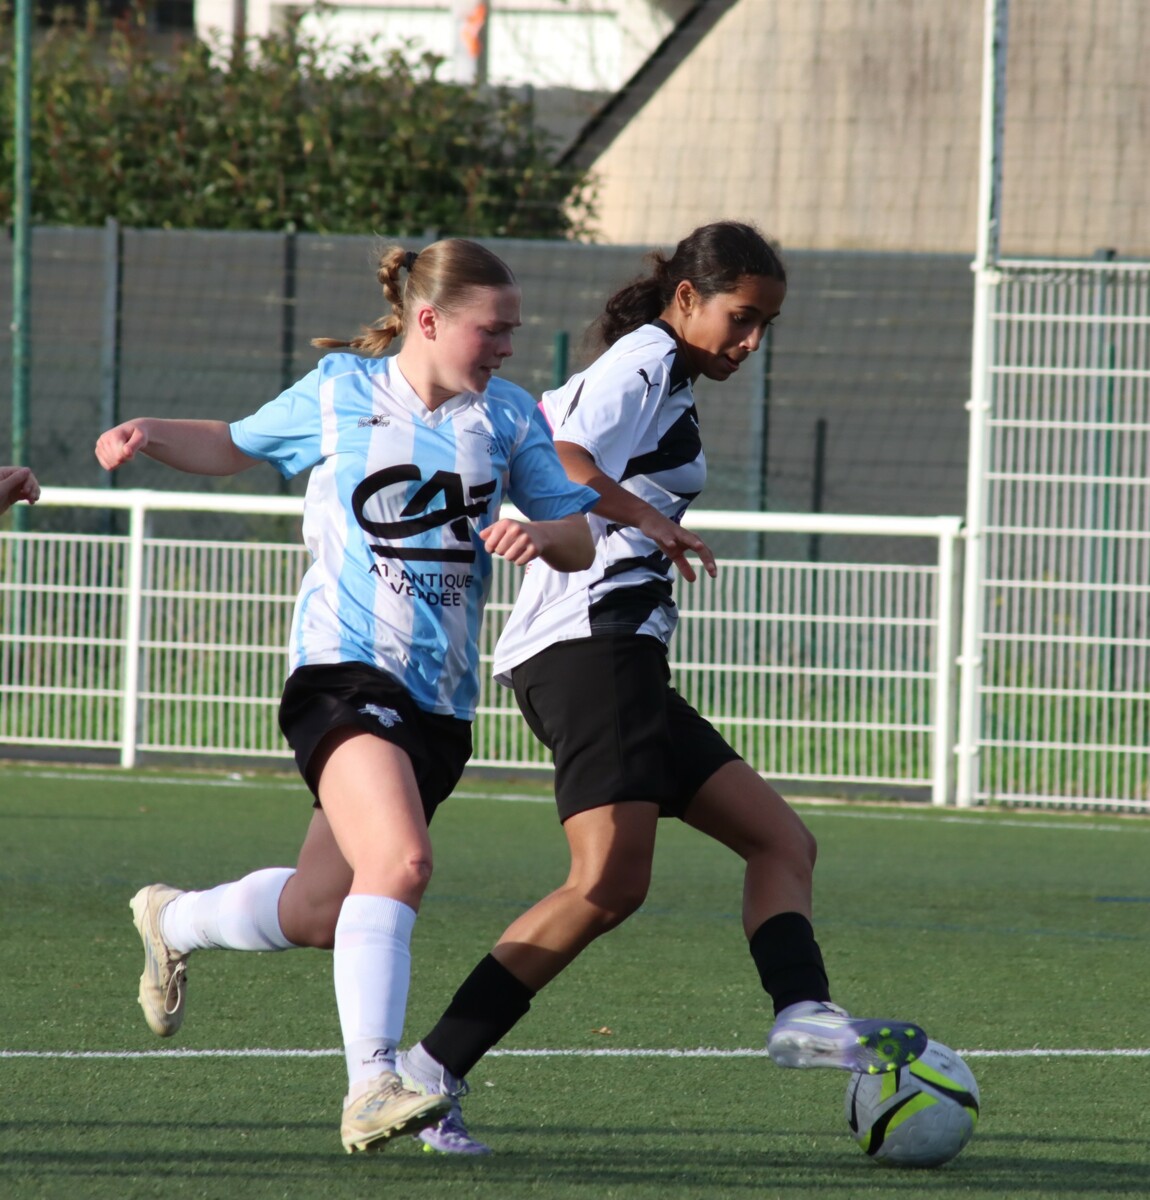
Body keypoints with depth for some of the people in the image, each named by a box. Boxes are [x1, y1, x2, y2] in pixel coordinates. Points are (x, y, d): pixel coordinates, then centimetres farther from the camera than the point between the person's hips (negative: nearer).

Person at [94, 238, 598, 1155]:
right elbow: (238, 445, 21)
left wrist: (540, 535, -13)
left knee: (318, 915, 11)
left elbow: (581, 543, 10)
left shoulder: (508, 416, 10)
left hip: (441, 698, 5)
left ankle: (174, 921, 42)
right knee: (401, 863, -29)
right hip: (343, 669, -5)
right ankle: (371, 1087, -32)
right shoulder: (339, 393, 4)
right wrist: (151, 437, 2)